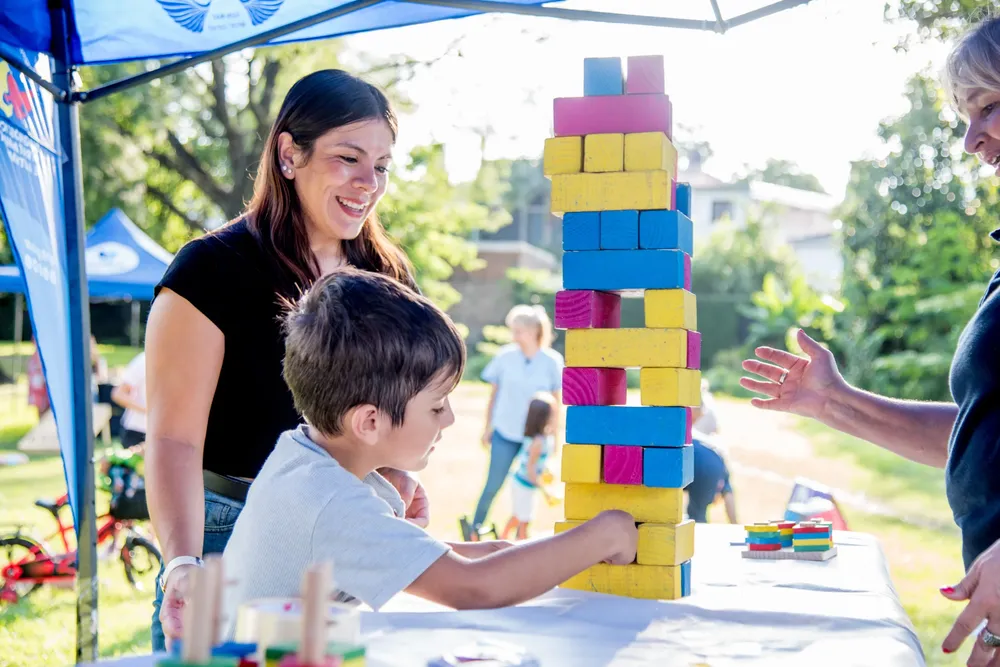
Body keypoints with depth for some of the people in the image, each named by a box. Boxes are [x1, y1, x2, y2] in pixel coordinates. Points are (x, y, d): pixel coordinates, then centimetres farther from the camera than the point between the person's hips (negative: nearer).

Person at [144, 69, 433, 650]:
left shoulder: (388, 275, 7)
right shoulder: (213, 270, -10)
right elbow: (174, 438, -17)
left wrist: (402, 484, -4)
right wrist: (183, 567, -31)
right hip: (230, 541, -5)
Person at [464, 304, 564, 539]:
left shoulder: (552, 361, -7)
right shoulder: (505, 356, -6)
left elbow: (556, 401, 0)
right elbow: (493, 394, 4)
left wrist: (555, 436, 3)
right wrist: (487, 427, 7)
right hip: (505, 432, 0)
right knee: (493, 484, 2)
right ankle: (475, 527, 18)